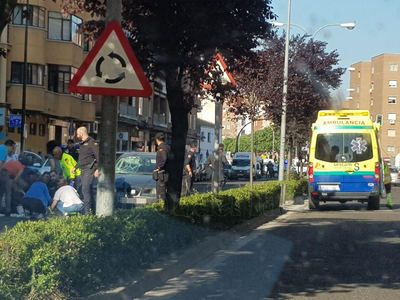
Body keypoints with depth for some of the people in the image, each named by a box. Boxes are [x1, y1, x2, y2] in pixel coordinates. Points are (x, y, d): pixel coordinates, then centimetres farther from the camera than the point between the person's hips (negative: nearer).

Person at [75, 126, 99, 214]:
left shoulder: (92, 142, -8)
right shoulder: (81, 144, 21)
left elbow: (98, 156, -15)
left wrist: (97, 169, -21)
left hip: (89, 170, -9)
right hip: (83, 171, 9)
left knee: (85, 190, -15)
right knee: (87, 190, 10)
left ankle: (87, 211, -16)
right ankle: (91, 209, 14)